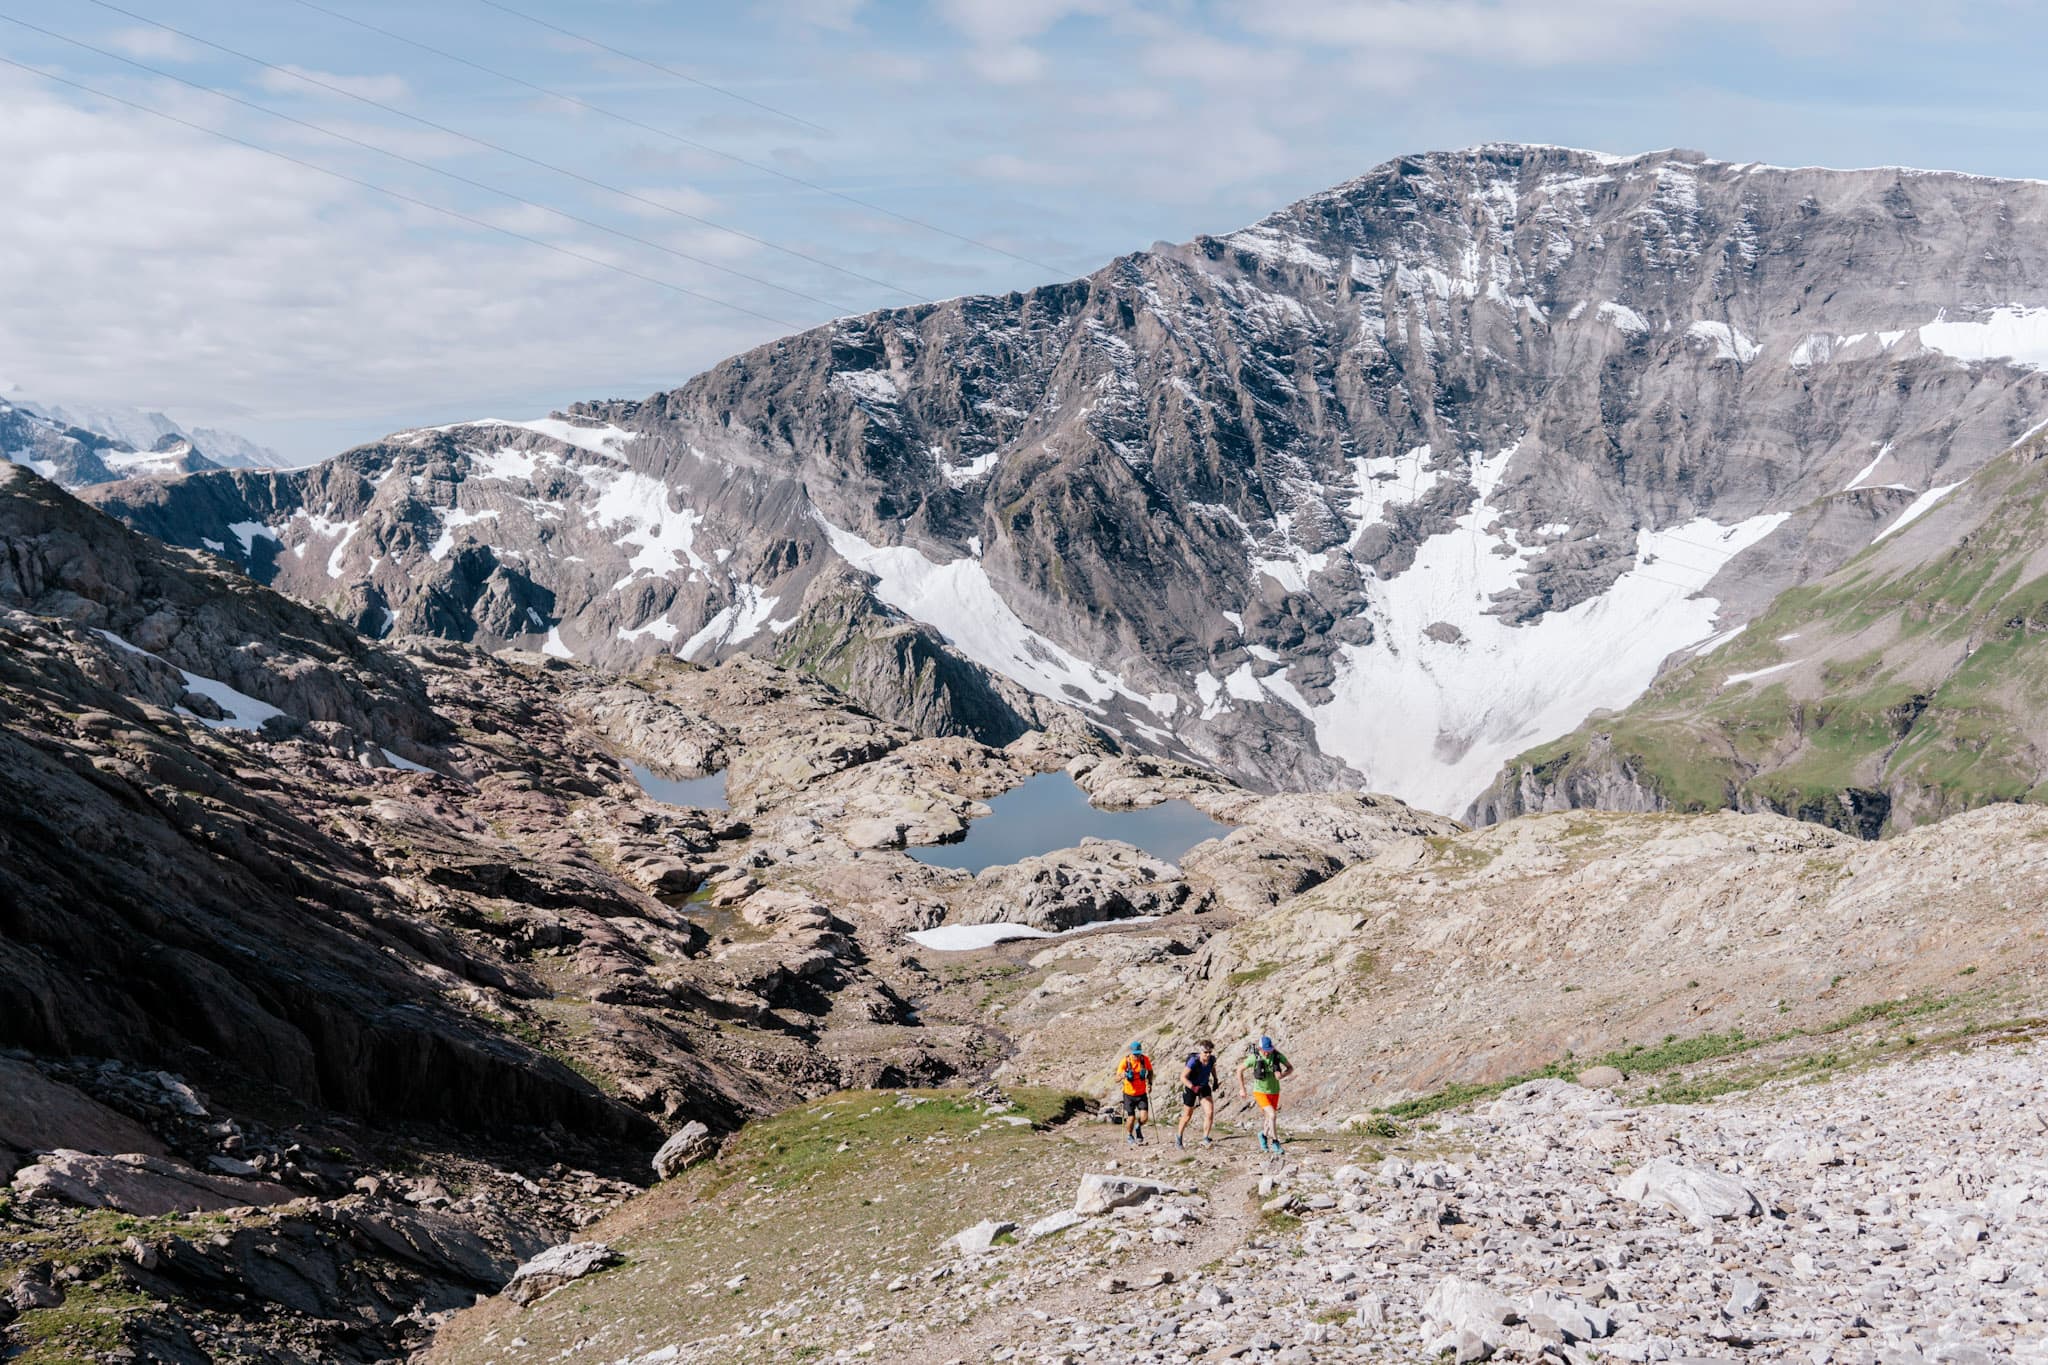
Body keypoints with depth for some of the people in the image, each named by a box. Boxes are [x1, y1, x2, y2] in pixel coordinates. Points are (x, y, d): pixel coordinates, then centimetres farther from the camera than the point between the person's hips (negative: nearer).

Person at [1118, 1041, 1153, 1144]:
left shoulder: (1145, 1060, -8)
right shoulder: (1126, 1061, -15)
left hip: (1142, 1094, 2)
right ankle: (1129, 1135, 30)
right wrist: (1123, 1075, -37)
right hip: (1129, 1094, -2)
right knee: (1131, 1118, -1)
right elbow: (1118, 1075, -14)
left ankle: (1138, 1128, 26)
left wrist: (1149, 1083, 0)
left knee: (1144, 1118, -10)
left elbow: (1150, 1071, 12)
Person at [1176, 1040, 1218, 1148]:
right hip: (1190, 1088, -4)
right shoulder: (1193, 1061, -31)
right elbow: (1183, 1077, -33)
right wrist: (1192, 1087, -48)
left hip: (1204, 1087, 4)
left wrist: (1215, 1080, 14)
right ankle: (1179, 1136, 36)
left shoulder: (1212, 1059, -15)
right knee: (1188, 1115, 11)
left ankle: (1205, 1139, -4)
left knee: (1210, 1112, -14)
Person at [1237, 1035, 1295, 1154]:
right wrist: (1241, 1089, -4)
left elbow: (1290, 1068, -2)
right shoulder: (1254, 1057, -21)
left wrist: (1282, 1075, -24)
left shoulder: (1278, 1055, -15)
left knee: (1269, 1117, 18)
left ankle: (1263, 1135, 48)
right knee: (1272, 1115, -21)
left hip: (1274, 1092, 4)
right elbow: (1239, 1070, -7)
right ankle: (1275, 1142, -5)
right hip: (1260, 1092, -4)